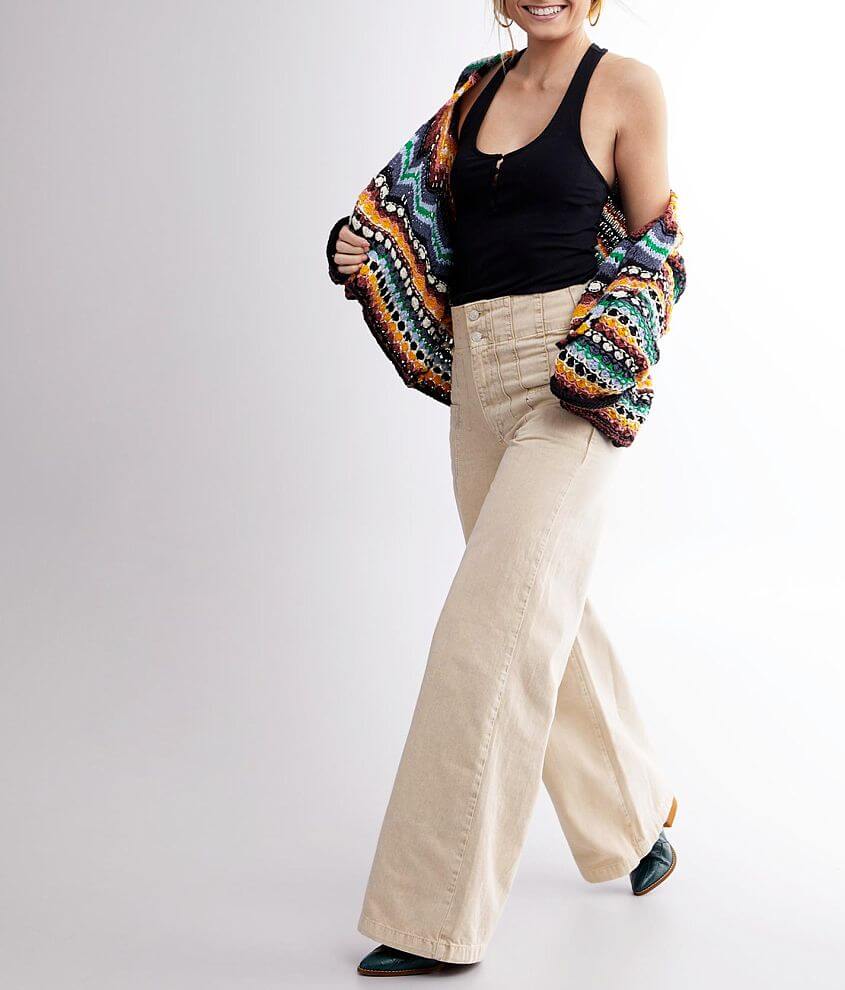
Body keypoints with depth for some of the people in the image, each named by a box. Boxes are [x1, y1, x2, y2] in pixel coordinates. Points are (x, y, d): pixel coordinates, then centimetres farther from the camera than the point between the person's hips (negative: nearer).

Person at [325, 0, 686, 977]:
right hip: (479, 372, 7)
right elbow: (426, 211, 18)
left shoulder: (627, 86, 0)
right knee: (546, 612, 15)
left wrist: (602, 350, -15)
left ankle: (437, 917, -2)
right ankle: (633, 815, 37)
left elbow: (651, 244, 1)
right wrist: (360, 251, -3)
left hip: (572, 381, -6)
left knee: (493, 623, -12)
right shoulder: (479, 88, 15)